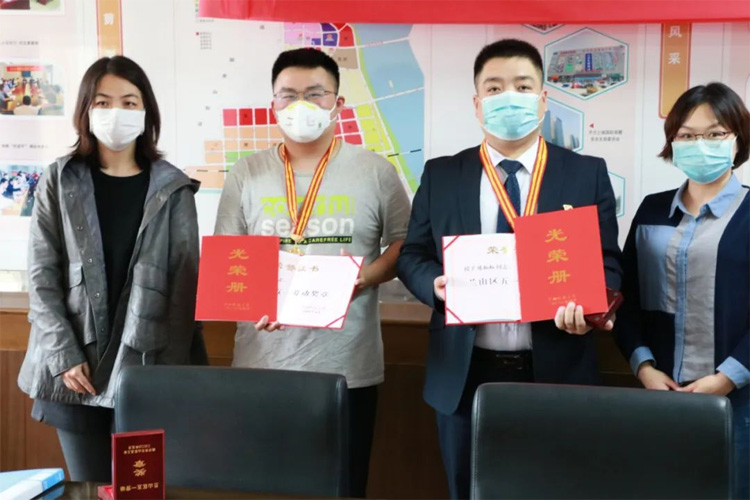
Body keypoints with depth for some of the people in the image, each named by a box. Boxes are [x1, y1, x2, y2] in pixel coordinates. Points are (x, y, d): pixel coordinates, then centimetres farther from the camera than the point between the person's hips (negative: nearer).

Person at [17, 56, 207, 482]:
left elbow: (186, 281, 1)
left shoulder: (174, 189, 3)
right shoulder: (59, 184, 5)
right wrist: (64, 356, -9)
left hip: (150, 367, 0)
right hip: (77, 368, 1)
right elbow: (42, 277, 2)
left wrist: (177, 364, -7)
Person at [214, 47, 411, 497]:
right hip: (263, 365, 1)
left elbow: (405, 245, 6)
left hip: (348, 367, -1)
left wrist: (361, 280, -13)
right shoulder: (247, 174, 6)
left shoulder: (375, 171, 2)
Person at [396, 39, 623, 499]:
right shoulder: (441, 174, 5)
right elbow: (412, 255, 7)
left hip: (556, 372, 0)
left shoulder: (587, 173, 3)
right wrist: (437, 284, -15)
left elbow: (608, 262, 2)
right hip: (465, 375, 1)